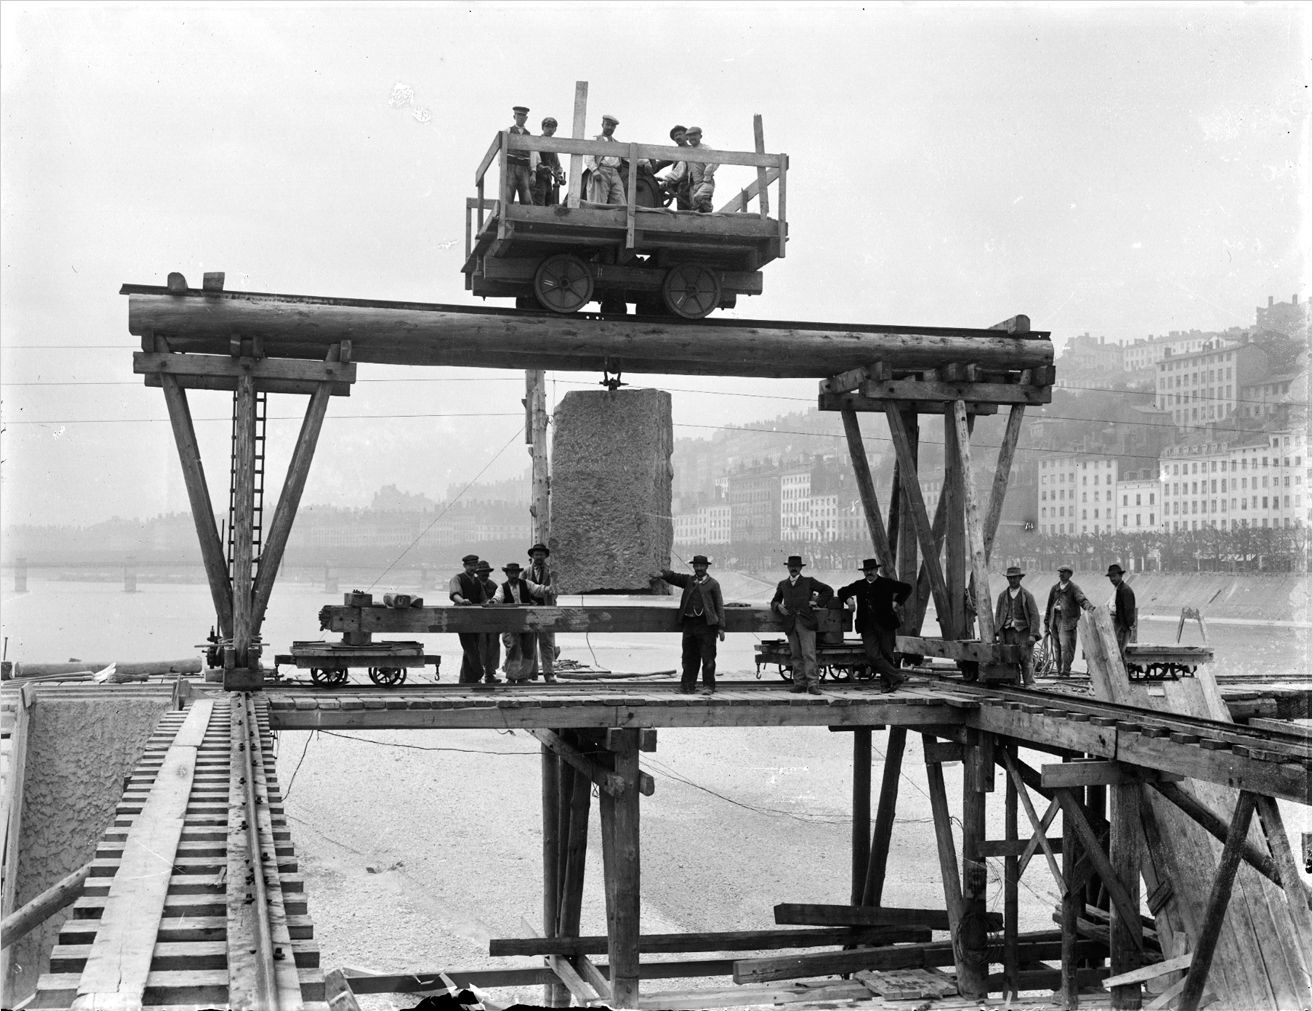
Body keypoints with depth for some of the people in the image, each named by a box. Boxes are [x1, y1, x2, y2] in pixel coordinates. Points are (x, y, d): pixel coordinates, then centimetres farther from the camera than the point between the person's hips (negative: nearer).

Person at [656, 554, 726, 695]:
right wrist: (665, 574, -21)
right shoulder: (688, 581, 16)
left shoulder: (713, 584, 5)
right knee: (689, 657, 8)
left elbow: (719, 606, 3)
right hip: (688, 623, 4)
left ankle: (708, 686, 0)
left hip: (706, 625, -4)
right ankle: (687, 685, 16)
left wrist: (721, 627, -4)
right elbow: (675, 578, 4)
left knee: (708, 657, -5)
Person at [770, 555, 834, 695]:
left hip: (806, 623, -3)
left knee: (809, 654, -10)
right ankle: (800, 683, 7)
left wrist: (818, 603, 2)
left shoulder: (809, 582, 9)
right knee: (796, 656, 3)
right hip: (790, 625, 3)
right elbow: (774, 601, 25)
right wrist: (778, 606, 3)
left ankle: (812, 684, -12)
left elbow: (828, 591, 13)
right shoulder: (782, 584, 19)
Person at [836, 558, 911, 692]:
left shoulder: (887, 583, 5)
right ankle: (896, 678, -11)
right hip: (867, 627, 2)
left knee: (887, 654, 1)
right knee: (873, 655, -13)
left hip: (885, 625, -2)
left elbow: (907, 588, 7)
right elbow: (841, 592, 26)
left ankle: (886, 683, 12)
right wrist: (847, 598, 6)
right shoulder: (859, 585, 14)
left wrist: (896, 601, -2)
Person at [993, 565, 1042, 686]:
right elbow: (998, 616, 13)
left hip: (1024, 632, -3)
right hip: (1008, 633, 3)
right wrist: (997, 633, 1)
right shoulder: (1002, 596, 12)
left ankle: (1029, 685, -8)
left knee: (1027, 661, -9)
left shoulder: (1027, 595, 2)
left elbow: (1035, 616, -3)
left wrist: (1033, 635, -13)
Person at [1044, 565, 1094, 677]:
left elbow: (1082, 600, -15)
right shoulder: (1054, 588, 15)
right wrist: (1046, 624, 17)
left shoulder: (1074, 588, 1)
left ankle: (1065, 672, -15)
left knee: (1066, 646, -15)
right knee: (1057, 648, 6)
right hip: (1055, 620, 5)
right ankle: (1060, 671, 13)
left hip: (1068, 620, -5)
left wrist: (1090, 607, -37)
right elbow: (1049, 606, 19)